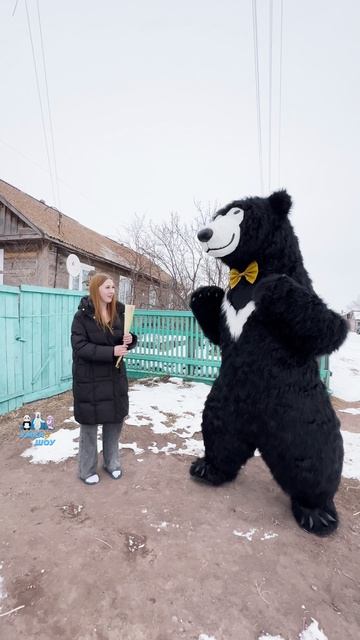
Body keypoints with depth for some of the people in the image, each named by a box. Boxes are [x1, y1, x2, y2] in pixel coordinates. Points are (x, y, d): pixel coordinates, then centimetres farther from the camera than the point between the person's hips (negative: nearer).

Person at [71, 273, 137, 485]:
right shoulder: (82, 316, -12)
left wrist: (130, 340, -15)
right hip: (89, 379, -4)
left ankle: (112, 462, 36)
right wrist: (111, 351, -26)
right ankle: (88, 469, 30)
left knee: (115, 420, 14)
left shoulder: (118, 312, 2)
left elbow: (125, 341, 10)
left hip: (115, 376, 5)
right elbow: (80, 347, -18)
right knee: (89, 424, 9)